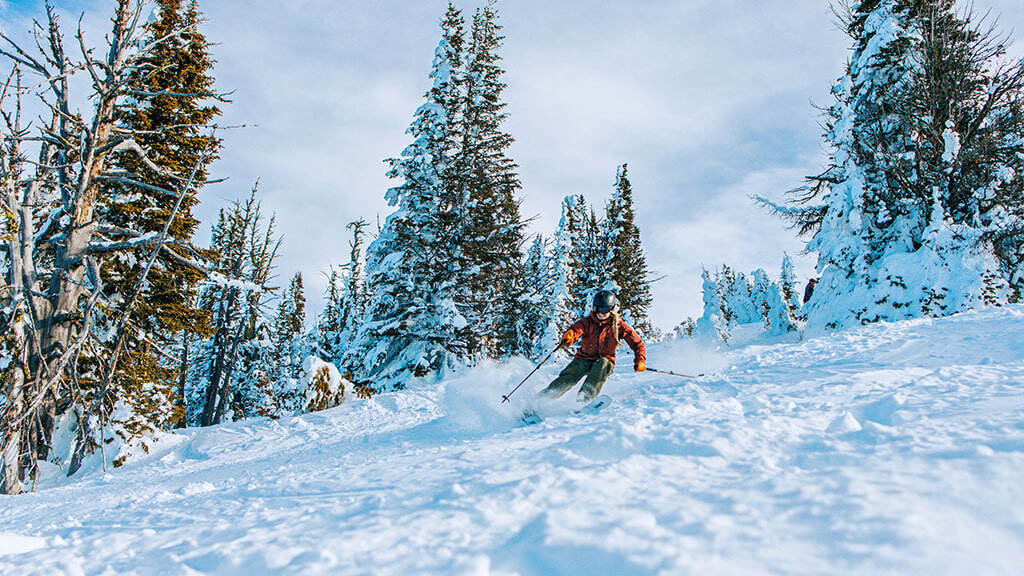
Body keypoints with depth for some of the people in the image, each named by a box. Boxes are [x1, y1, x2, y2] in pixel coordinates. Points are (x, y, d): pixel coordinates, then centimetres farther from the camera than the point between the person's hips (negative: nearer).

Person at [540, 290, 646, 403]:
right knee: (570, 375, -27)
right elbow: (576, 330, -22)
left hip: (605, 362, 0)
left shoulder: (619, 325, -2)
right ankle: (544, 396, -28)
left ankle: (586, 395, -45)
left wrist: (640, 360, -14)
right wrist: (568, 337, -47)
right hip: (584, 359, 0)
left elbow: (637, 343, 2)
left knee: (603, 362, -35)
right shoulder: (588, 322, -3)